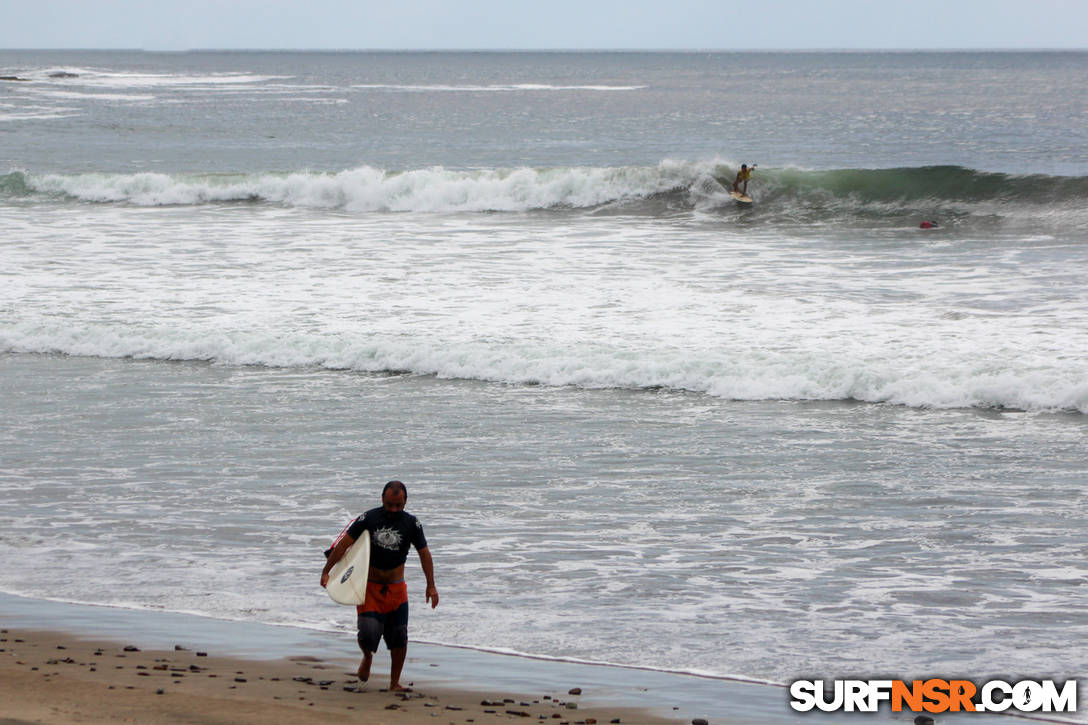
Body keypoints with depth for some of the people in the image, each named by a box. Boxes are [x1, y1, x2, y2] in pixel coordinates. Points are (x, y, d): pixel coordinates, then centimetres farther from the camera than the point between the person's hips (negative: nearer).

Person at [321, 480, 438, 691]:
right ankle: (367, 657, 22)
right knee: (368, 634, -14)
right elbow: (343, 544, -6)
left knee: (399, 638, -2)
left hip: (396, 587, 2)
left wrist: (431, 585, -5)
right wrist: (326, 572, -10)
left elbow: (424, 554, 2)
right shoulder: (369, 519, -9)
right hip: (369, 586, -2)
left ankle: (394, 683, 13)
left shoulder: (411, 524, -4)